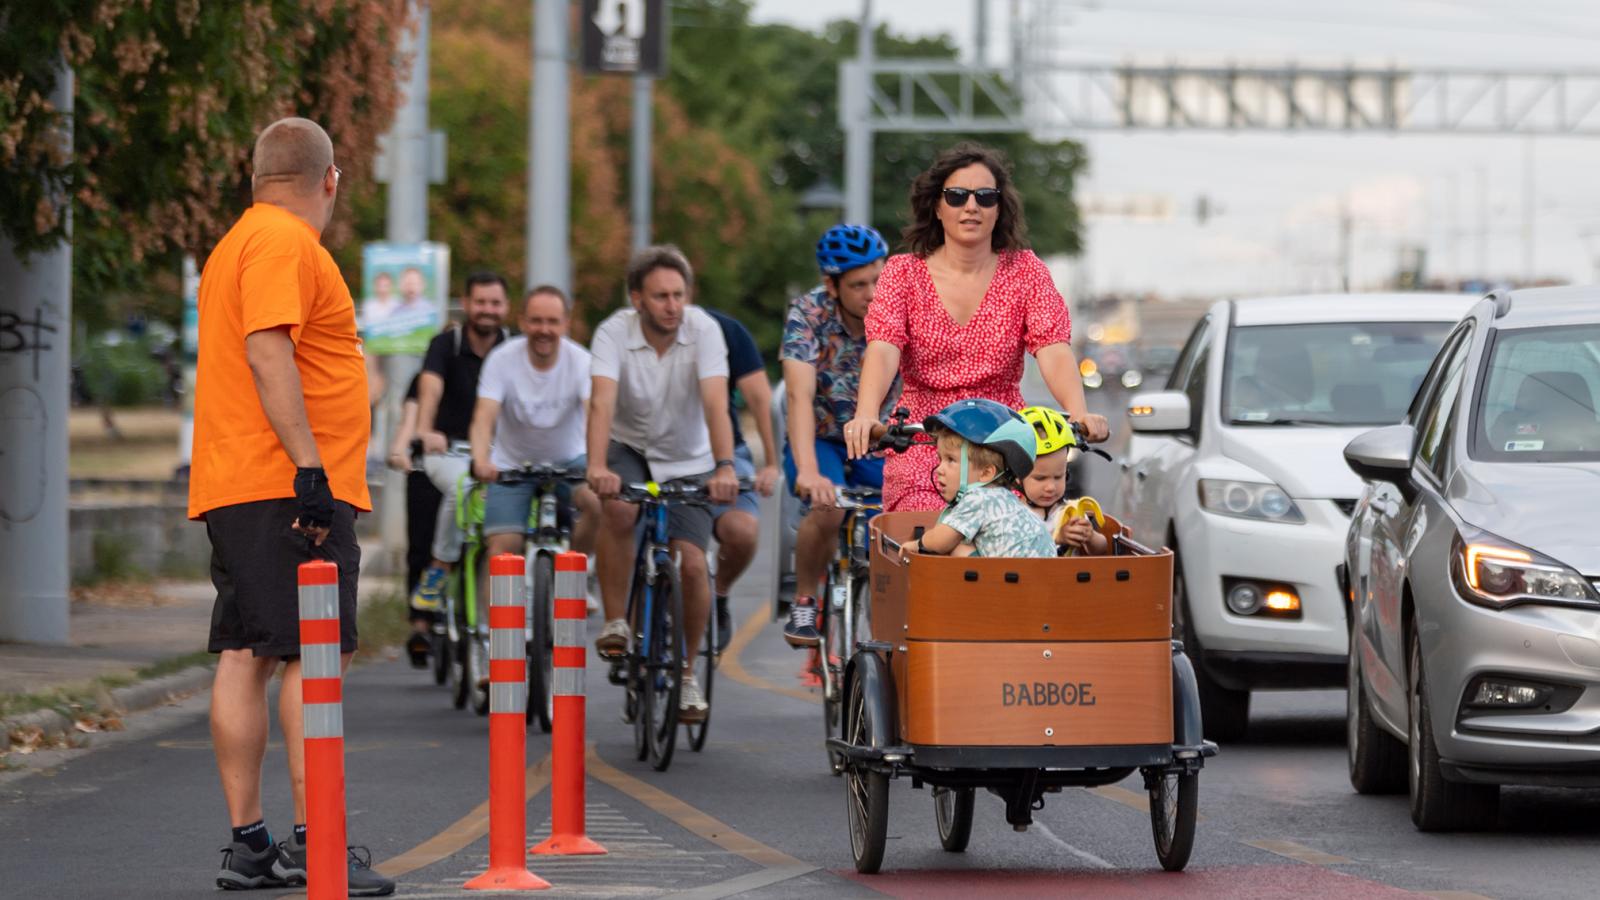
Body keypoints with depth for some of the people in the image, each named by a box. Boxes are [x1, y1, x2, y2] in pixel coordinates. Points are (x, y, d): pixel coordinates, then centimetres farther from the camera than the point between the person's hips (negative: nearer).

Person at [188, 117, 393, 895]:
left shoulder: (237, 243, 22)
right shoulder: (284, 243, -9)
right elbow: (267, 349, -20)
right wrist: (308, 464, -23)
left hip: (233, 486, 10)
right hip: (287, 487, -10)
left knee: (245, 656, 6)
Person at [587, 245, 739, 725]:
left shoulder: (703, 330, -21)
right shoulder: (614, 333, -21)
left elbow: (715, 403, -32)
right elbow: (602, 403, -34)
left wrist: (724, 467, -48)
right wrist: (597, 466, -51)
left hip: (688, 460, 1)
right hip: (629, 449, 0)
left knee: (691, 563, -13)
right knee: (619, 511, -33)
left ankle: (686, 671, 9)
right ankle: (615, 623, -16)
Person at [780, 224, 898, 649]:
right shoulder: (809, 313, -22)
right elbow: (800, 396, -33)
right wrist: (808, 471, -48)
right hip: (821, 441, -2)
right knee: (828, 509, -33)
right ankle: (804, 605, -10)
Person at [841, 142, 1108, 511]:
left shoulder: (1025, 271, 5)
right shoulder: (904, 273, 3)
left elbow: (1054, 351, -9)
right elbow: (882, 350, -13)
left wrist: (1079, 413, -30)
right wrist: (866, 415, -34)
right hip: (922, 447, -1)